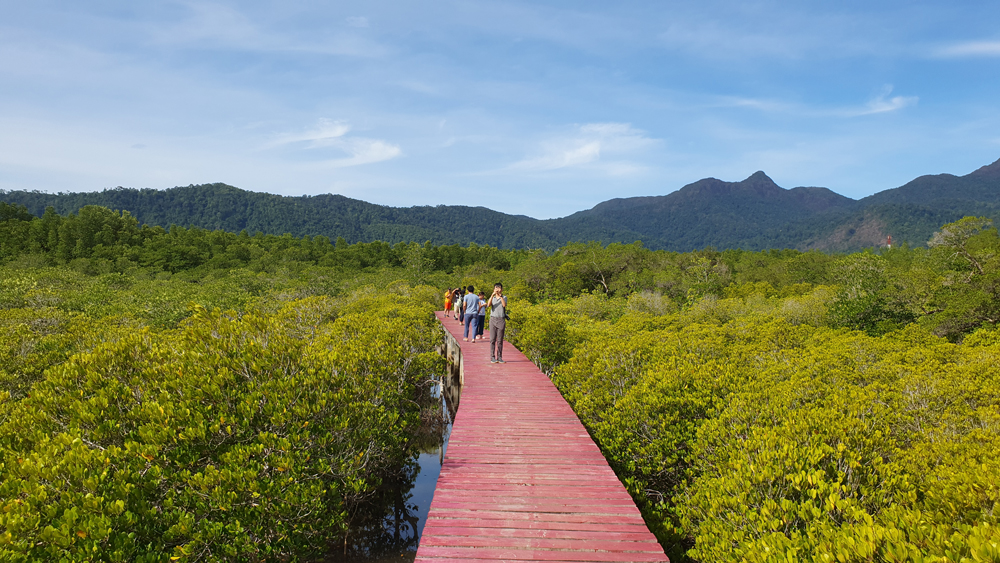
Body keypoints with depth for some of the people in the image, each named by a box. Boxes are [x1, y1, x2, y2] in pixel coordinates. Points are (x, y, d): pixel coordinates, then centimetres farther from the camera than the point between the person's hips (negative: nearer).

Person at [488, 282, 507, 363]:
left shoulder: (504, 297, 8)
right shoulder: (492, 297, 11)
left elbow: (504, 305, -12)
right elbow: (489, 304, -9)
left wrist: (500, 295, -14)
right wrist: (493, 295, -18)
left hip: (501, 320, 0)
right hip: (493, 319, 0)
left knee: (500, 340, 2)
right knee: (492, 339, -2)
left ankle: (499, 357, 8)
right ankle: (492, 357, 1)